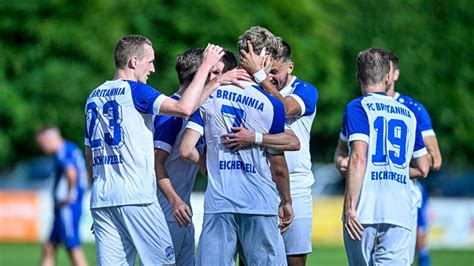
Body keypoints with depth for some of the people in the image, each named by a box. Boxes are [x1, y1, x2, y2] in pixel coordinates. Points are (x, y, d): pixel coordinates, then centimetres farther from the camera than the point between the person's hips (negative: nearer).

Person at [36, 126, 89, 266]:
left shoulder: (63, 153, -15)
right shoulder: (74, 150, 16)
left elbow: (71, 173, -34)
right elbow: (85, 176, 28)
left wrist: (70, 195, -23)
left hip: (67, 208, -10)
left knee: (73, 248, -7)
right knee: (49, 248, 11)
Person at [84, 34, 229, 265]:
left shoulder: (94, 97, 16)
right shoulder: (134, 90, -6)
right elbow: (184, 108, -18)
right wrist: (206, 66, -10)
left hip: (100, 199, 7)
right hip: (136, 197, -7)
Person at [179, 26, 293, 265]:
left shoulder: (208, 95, 2)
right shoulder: (271, 105, -5)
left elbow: (187, 150, -3)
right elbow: (278, 167, 1)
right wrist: (286, 202, 17)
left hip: (218, 202, 2)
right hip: (260, 202, -2)